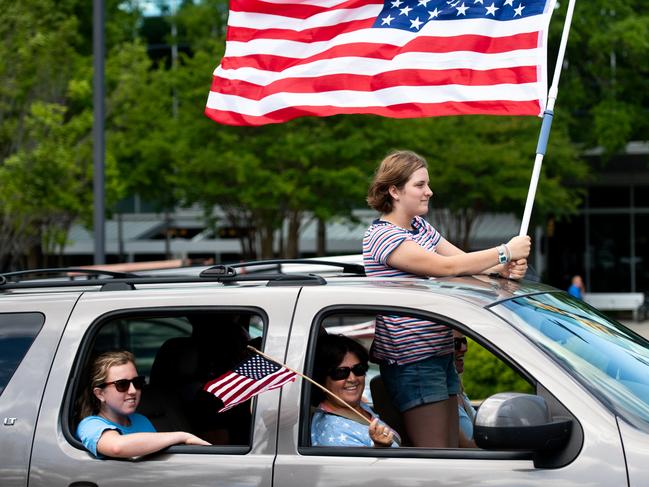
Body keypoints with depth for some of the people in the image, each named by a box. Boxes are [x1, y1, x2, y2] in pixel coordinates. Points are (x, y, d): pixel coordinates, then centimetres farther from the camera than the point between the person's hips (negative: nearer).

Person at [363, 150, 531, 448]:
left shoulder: (420, 227, 15)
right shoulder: (381, 236, -16)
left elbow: (465, 260, 8)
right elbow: (446, 267, -23)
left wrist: (505, 269, -12)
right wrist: (505, 252, -18)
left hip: (440, 354, 10)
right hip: (412, 363, -10)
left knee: (451, 449, 9)